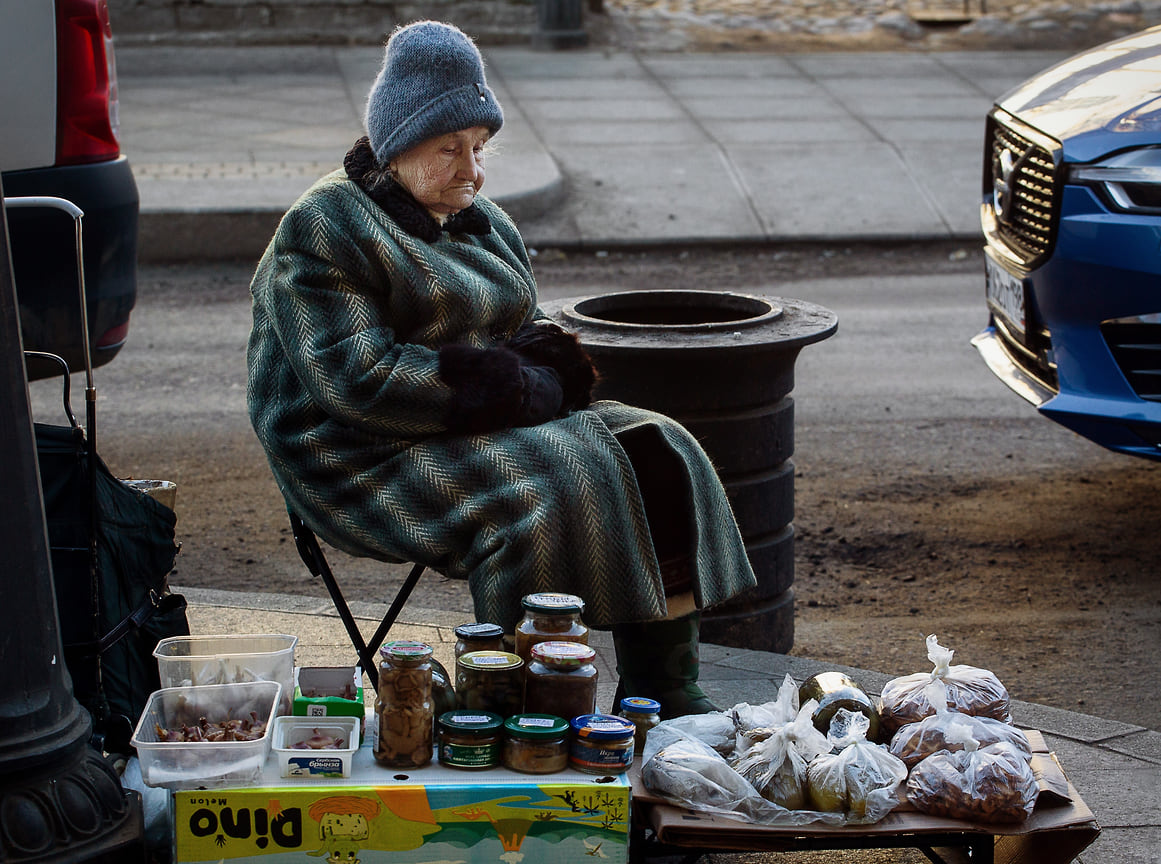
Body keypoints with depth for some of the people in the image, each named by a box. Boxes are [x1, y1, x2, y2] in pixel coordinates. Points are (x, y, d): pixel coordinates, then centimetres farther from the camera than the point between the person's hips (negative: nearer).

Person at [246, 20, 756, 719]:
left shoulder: (483, 223, 17)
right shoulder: (324, 229, -10)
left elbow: (534, 338, 18)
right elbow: (360, 380, -20)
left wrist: (532, 377, -9)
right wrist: (509, 387, -18)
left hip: (499, 424, 8)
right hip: (370, 462, -8)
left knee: (656, 452, -8)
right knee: (548, 486, -31)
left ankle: (661, 686, -10)